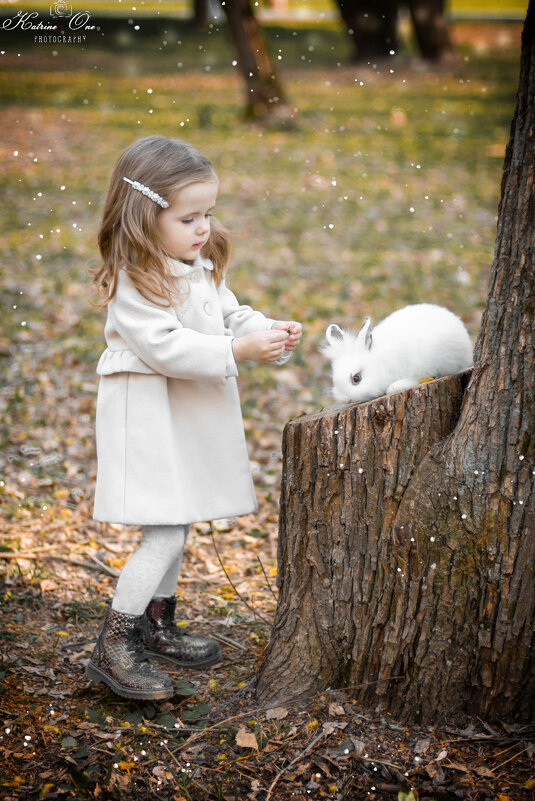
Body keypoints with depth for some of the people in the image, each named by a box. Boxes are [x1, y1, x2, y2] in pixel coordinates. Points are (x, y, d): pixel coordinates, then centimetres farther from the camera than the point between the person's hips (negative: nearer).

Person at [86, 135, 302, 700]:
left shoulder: (203, 265, 8)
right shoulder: (133, 283, -20)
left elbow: (232, 317, 13)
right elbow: (168, 348, -27)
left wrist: (269, 333, -6)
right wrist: (239, 351, -29)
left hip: (194, 418, 9)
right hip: (150, 420, -9)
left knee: (175, 527, 18)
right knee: (164, 533, -10)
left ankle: (156, 627, 34)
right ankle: (113, 648, 1)